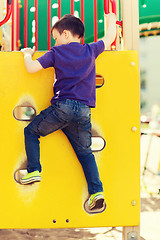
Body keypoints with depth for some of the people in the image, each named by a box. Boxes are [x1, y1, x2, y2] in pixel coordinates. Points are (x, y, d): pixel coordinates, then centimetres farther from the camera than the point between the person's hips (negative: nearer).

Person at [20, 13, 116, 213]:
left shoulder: (56, 53, 3)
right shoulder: (91, 50, 12)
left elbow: (31, 68, 0)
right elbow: (110, 37, 27)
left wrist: (27, 54, 22)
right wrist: (111, 20, 47)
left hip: (62, 107, -3)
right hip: (84, 111, 4)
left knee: (31, 131, 17)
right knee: (85, 152, 13)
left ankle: (34, 171, 10)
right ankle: (96, 191, 3)